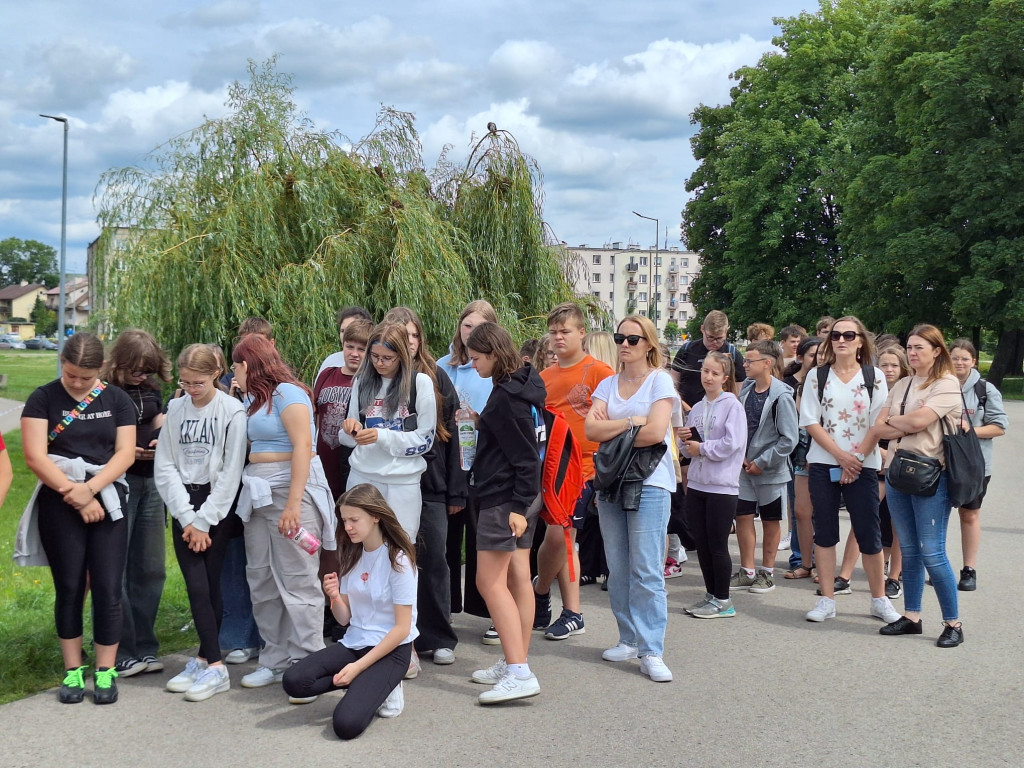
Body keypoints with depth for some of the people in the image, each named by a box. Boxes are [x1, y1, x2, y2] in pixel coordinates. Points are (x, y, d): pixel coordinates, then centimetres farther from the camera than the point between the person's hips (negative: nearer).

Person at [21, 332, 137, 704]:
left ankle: (106, 672, 8)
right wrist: (74, 494, -13)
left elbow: (125, 453, -2)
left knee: (107, 588, -2)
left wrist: (90, 489, -15)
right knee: (69, 588, 4)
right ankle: (72, 671, 15)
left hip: (106, 502, 1)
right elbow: (35, 455, -9)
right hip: (59, 505, -1)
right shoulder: (43, 399, 0)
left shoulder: (116, 400, 5)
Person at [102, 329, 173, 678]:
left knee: (149, 568, 10)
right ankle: (121, 652, 7)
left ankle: (145, 648, 20)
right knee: (115, 570, -1)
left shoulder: (151, 390, 10)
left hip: (150, 483, 6)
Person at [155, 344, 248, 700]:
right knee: (197, 586, -2)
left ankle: (207, 661, 6)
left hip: (217, 505, -3)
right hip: (183, 506, 3)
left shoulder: (232, 411, -7)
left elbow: (230, 472, -10)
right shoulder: (175, 409, 5)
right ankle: (212, 664, 4)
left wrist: (204, 522, -10)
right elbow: (165, 467, 3)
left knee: (210, 585, -3)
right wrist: (187, 518, -6)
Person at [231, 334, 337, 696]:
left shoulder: (286, 393, -8)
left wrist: (293, 503, -21)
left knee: (297, 581, -7)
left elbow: (303, 446, -17)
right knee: (262, 580, 9)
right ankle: (275, 661, 17)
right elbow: (240, 445, 12)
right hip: (259, 491, 9)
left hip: (291, 488, -9)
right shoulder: (252, 400, 17)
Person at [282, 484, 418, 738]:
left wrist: (358, 667, -17)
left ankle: (382, 688, 3)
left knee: (346, 723, -27)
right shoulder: (351, 555, 7)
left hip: (391, 650, -7)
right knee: (293, 681, -19)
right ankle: (370, 685, 0)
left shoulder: (398, 560, -13)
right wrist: (334, 597, -14)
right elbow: (345, 618, 8)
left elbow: (402, 628, -14)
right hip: (353, 642, 7)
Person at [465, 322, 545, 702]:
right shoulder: (522, 386, 11)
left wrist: (519, 506, -20)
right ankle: (515, 663, 19)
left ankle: (518, 673, -10)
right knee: (517, 578, 12)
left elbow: (525, 457, -20)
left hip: (504, 498, -10)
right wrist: (484, 423, 12)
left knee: (490, 580, -8)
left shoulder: (507, 396, -18)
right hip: (521, 497, 10)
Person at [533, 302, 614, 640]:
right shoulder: (545, 377, 12)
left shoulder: (599, 372, -5)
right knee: (563, 539, 9)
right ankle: (572, 614, 17)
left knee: (557, 535, -11)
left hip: (582, 467, -6)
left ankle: (539, 591, 14)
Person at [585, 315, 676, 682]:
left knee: (647, 570, -7)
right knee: (618, 569, 9)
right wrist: (630, 423, -12)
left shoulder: (659, 380, -1)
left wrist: (611, 433, -4)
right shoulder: (608, 384, 13)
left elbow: (656, 432, -14)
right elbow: (591, 430, -1)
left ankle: (651, 652, -4)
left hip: (649, 483, -5)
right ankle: (628, 640, 19)